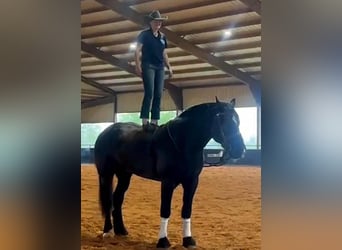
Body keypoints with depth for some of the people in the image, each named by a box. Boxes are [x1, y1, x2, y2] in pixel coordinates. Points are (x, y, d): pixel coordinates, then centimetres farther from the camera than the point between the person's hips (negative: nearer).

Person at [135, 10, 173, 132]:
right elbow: (138, 50, -5)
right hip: (148, 66, -6)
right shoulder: (144, 34, 1)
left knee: (158, 95, -1)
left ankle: (154, 122, 1)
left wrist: (169, 67, 12)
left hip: (160, 67, 6)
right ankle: (145, 122, -18)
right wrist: (138, 65, -15)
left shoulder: (162, 37, 17)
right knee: (149, 93, -16)